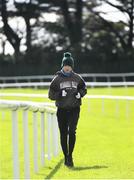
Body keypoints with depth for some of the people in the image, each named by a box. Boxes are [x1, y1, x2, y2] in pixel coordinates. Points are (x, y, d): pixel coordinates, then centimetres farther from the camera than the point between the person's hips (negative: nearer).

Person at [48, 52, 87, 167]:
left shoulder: (77, 78, 5)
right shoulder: (57, 79, 2)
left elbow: (83, 88, 20)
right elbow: (51, 95, 2)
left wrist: (80, 93, -2)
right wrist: (60, 94, -16)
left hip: (74, 109, 0)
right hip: (62, 110, 0)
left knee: (72, 131, -16)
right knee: (63, 134, 4)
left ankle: (70, 155, -8)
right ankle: (66, 157, 16)